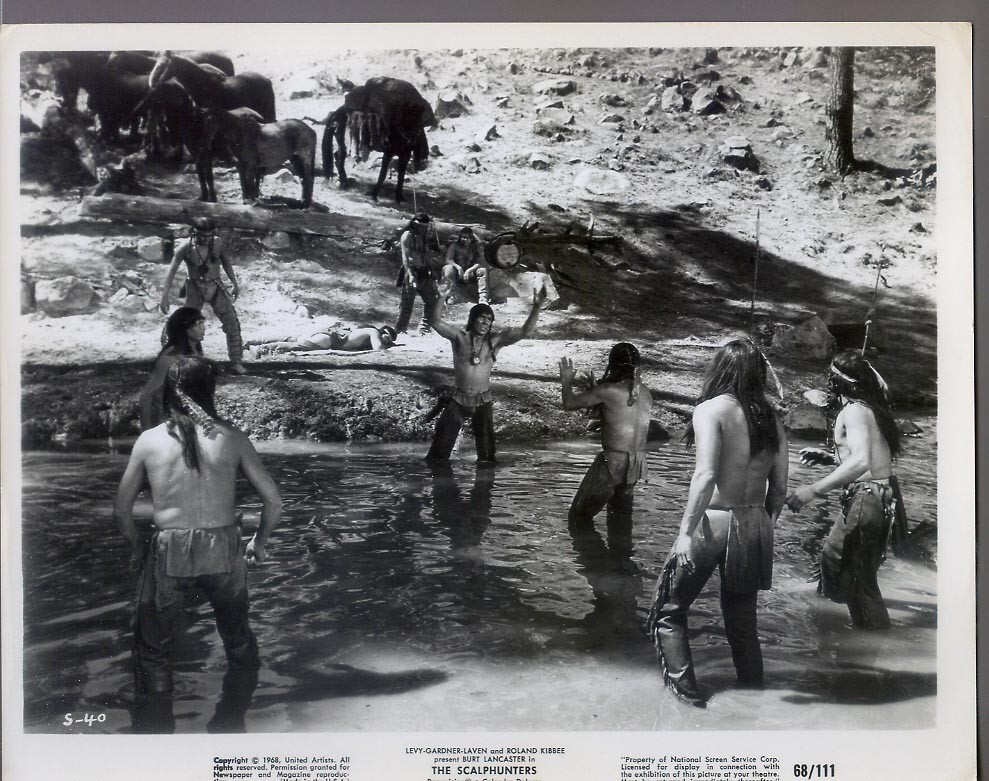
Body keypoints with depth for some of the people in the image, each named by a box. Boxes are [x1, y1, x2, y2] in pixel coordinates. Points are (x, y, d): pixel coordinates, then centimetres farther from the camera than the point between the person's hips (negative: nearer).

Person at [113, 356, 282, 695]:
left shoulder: (149, 440, -3)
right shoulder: (231, 438, -5)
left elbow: (121, 510, 1)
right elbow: (273, 501, -4)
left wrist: (137, 548, 19)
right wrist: (259, 542, 14)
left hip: (169, 553, -1)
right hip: (224, 550, 1)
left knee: (152, 645, 21)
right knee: (238, 638, 27)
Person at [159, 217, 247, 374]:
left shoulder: (217, 243, -8)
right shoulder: (186, 247, -15)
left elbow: (225, 261, 10)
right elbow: (171, 271, -12)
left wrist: (234, 283, 12)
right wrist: (165, 296, -16)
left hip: (216, 287, 2)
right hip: (195, 289, -2)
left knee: (233, 324, -3)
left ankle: (236, 362, 6)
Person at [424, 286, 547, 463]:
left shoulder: (495, 340, -5)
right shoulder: (459, 336, -8)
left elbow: (525, 331, -11)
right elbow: (435, 321, -18)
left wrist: (536, 306, -24)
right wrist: (440, 296, -34)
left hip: (482, 401, 1)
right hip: (458, 399, -1)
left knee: (486, 449, 11)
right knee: (441, 445, 7)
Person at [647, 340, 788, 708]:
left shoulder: (711, 409, -10)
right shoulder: (771, 418, 5)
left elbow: (706, 475, -21)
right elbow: (779, 488, 8)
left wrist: (685, 532, -18)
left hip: (714, 522, -6)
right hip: (755, 526, 6)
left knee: (669, 612, 10)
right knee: (743, 622, 19)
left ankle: (685, 693, 3)